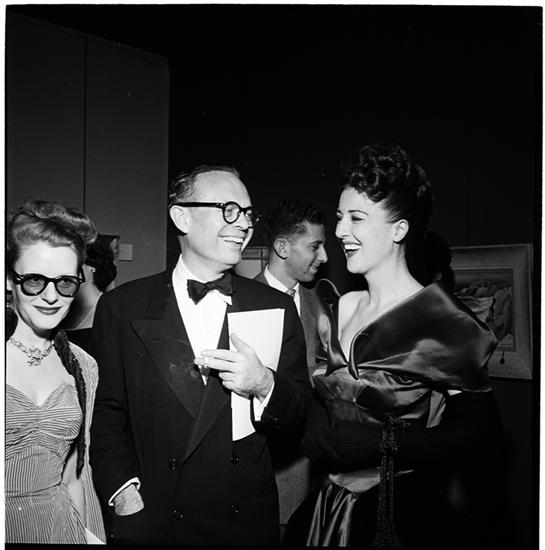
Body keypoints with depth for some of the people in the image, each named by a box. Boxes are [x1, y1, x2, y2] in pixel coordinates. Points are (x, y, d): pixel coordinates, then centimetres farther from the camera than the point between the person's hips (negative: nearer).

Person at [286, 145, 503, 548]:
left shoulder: (441, 321, -16)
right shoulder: (339, 310, 2)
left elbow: (481, 435, -19)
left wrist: (377, 442, -23)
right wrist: (318, 434, -10)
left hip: (407, 515, -5)